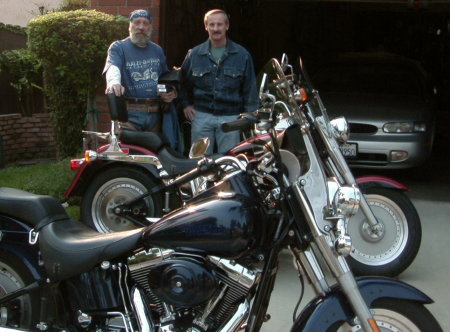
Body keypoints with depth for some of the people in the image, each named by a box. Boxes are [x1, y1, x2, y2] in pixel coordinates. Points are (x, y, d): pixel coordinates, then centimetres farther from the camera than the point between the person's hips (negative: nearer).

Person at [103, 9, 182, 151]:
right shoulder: (118, 47, 2)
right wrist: (113, 82, -42)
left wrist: (172, 93, 6)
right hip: (130, 113, -5)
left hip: (155, 113, 5)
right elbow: (112, 67, -19)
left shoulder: (157, 50, 19)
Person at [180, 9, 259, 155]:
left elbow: (250, 88, 2)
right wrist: (186, 104, 10)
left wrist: (251, 116, -1)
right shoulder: (194, 54, 6)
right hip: (201, 116, 2)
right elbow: (183, 81, 18)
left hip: (230, 117, -1)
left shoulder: (242, 55, 2)